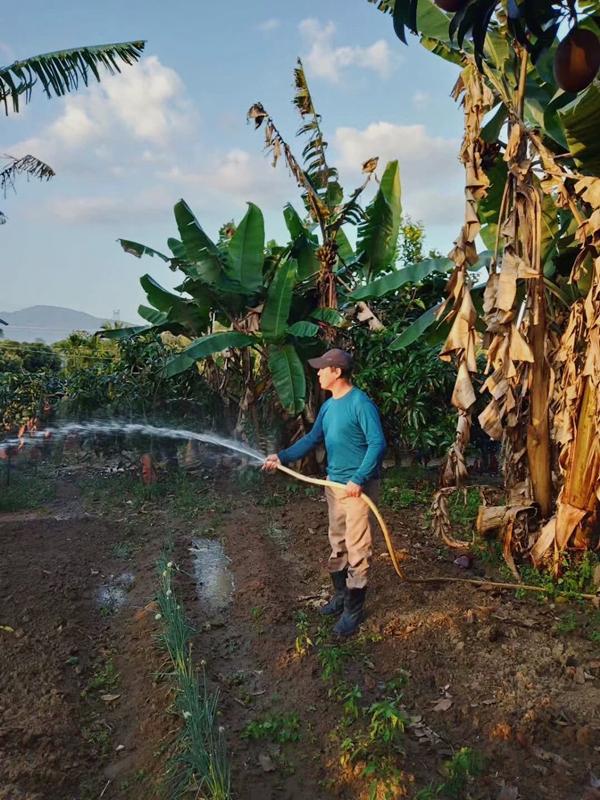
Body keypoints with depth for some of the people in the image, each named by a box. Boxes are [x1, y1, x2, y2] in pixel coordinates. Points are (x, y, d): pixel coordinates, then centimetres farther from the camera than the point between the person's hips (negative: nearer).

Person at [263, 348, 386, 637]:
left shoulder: (361, 403, -18)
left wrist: (359, 479, -28)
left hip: (358, 486, -8)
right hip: (334, 483, 9)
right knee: (337, 543, 19)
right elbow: (312, 438, 17)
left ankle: (354, 609, 14)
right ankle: (340, 594, 35)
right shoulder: (329, 405, 9)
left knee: (356, 548, 1)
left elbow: (378, 443, -22)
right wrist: (283, 457, 9)